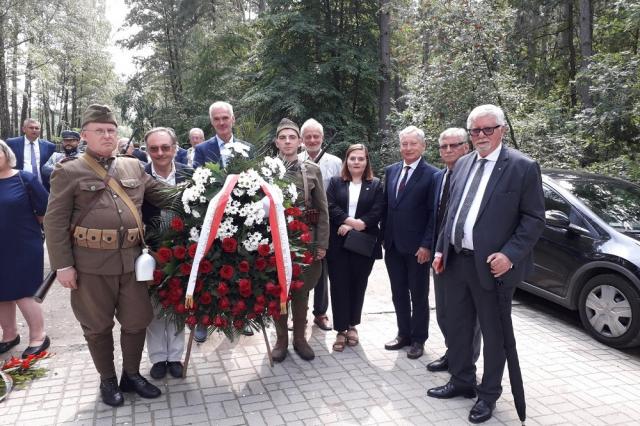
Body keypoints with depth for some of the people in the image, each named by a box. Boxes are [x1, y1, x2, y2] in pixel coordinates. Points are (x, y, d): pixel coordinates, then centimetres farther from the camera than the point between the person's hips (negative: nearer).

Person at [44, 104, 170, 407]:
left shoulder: (133, 166, 12)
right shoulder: (68, 172, -1)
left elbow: (164, 196, 14)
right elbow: (55, 222, -4)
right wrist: (63, 265, -9)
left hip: (131, 259, 4)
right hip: (91, 263, -3)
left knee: (137, 320, 11)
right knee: (98, 326, 11)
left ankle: (132, 375, 32)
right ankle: (108, 380, 31)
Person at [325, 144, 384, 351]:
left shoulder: (375, 185, 5)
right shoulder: (335, 182, 8)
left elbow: (377, 212, -6)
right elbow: (331, 207, -5)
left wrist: (353, 226, -16)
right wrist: (350, 220, -20)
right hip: (338, 243, 0)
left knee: (358, 286, 10)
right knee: (339, 286, 1)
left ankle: (352, 325, 26)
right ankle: (341, 330, 10)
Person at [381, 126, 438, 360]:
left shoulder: (432, 174, -9)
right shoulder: (391, 171, 9)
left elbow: (434, 213, -11)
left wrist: (427, 245, -15)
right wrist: (384, 236, 8)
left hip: (417, 247, -5)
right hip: (393, 245, 5)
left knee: (419, 295, 10)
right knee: (399, 293, 15)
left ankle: (418, 339, 24)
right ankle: (403, 334, 30)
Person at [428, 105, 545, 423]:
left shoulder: (522, 167, -8)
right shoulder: (463, 163, 10)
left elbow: (534, 218, -10)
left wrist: (510, 255, -20)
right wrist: (441, 250, 10)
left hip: (491, 265, -6)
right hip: (456, 260, 6)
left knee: (493, 332, 9)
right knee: (456, 326, 17)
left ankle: (488, 394, 27)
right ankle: (461, 381, 36)